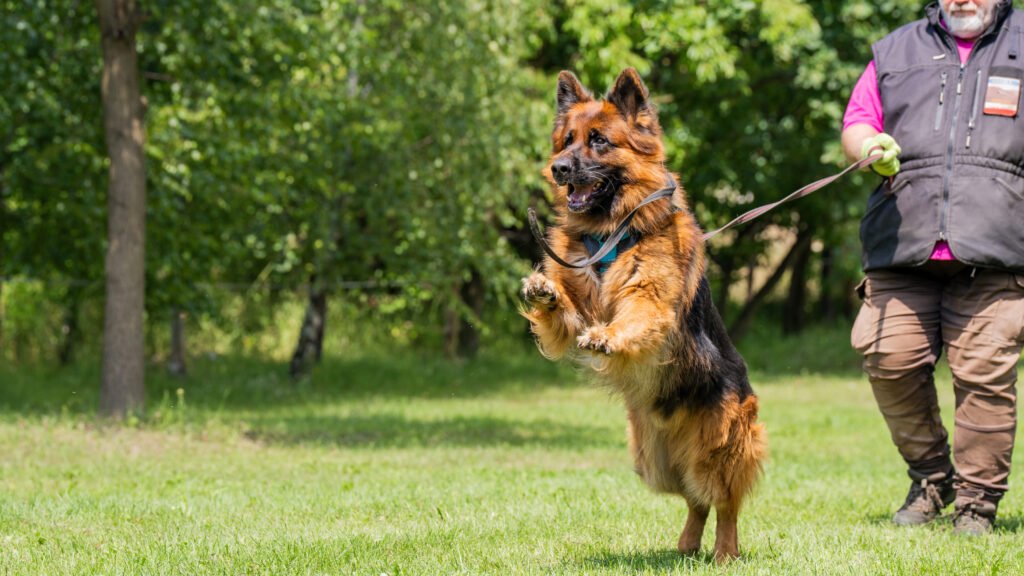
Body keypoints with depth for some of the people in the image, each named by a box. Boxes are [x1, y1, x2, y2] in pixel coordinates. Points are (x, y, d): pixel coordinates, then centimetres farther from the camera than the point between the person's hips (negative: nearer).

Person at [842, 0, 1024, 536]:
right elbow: (855, 122, 19)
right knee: (889, 359, -7)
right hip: (902, 246, 3)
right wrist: (870, 149, -4)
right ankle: (929, 476, 14)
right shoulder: (896, 51, 20)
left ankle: (977, 501, 4)